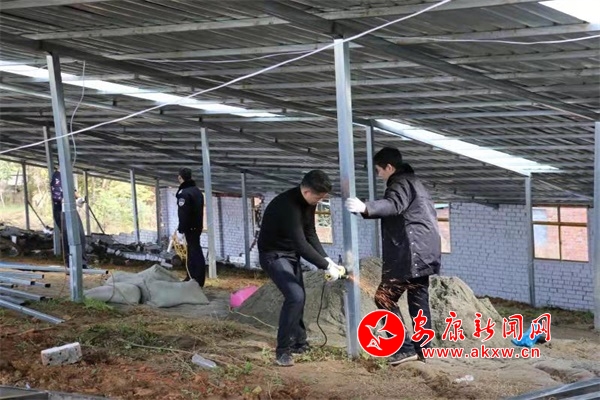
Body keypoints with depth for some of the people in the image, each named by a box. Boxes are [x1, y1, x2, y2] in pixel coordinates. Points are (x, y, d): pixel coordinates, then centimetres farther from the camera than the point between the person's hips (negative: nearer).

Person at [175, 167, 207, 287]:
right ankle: (192, 277, 24)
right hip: (198, 226, 9)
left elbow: (183, 214, -21)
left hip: (190, 228, -9)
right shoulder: (197, 191, 13)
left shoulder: (184, 193, -17)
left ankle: (198, 280, -9)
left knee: (194, 253, -9)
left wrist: (180, 230, -18)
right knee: (195, 251, 15)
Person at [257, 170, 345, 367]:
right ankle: (282, 350, -11)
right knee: (295, 296, -20)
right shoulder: (288, 205, -32)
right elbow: (301, 244, -34)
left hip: (291, 253, 9)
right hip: (273, 254, -9)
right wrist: (326, 266, -27)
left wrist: (326, 259, -10)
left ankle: (299, 344, 26)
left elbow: (310, 234, 3)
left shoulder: (307, 202, -4)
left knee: (298, 297, 12)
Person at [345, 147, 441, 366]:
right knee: (418, 300, 12)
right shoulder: (412, 181, 24)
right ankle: (422, 348, 14)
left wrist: (365, 208, -45)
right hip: (422, 251, 11)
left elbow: (394, 205, -30)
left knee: (385, 297, -8)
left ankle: (406, 347, -11)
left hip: (411, 252, -11)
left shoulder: (401, 182, -9)